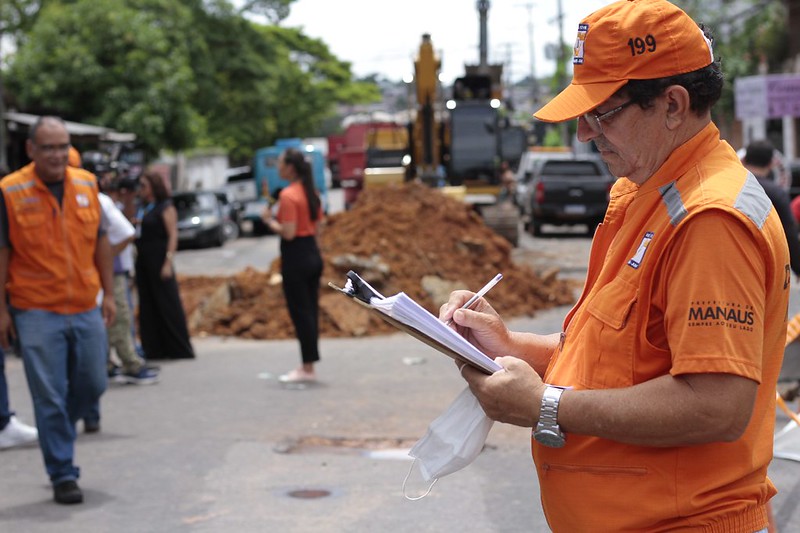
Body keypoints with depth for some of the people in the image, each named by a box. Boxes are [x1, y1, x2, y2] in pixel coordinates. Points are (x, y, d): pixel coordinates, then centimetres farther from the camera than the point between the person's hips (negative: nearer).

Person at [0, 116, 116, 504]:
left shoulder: (86, 184, 5)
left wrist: (108, 293, 10)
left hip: (86, 308, 4)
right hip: (37, 312, -4)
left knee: (92, 384, 11)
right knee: (50, 397, -1)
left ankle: (56, 432, 38)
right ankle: (62, 475, 10)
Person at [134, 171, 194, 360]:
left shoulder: (165, 207, -5)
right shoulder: (142, 209, 15)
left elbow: (173, 235, -11)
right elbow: (137, 234, 17)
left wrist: (168, 262, -19)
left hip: (159, 260, -7)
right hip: (143, 261, 7)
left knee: (168, 305, -4)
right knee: (147, 307, 7)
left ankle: (180, 349, 1)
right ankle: (154, 350, 12)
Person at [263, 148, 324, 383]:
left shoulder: (288, 195, -16)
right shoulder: (312, 193, 10)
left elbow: (288, 233, -21)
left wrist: (269, 221, -5)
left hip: (295, 258, -9)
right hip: (313, 254, 9)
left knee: (300, 313, -3)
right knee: (310, 311, 11)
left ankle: (307, 368, 1)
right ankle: (308, 366, 17)